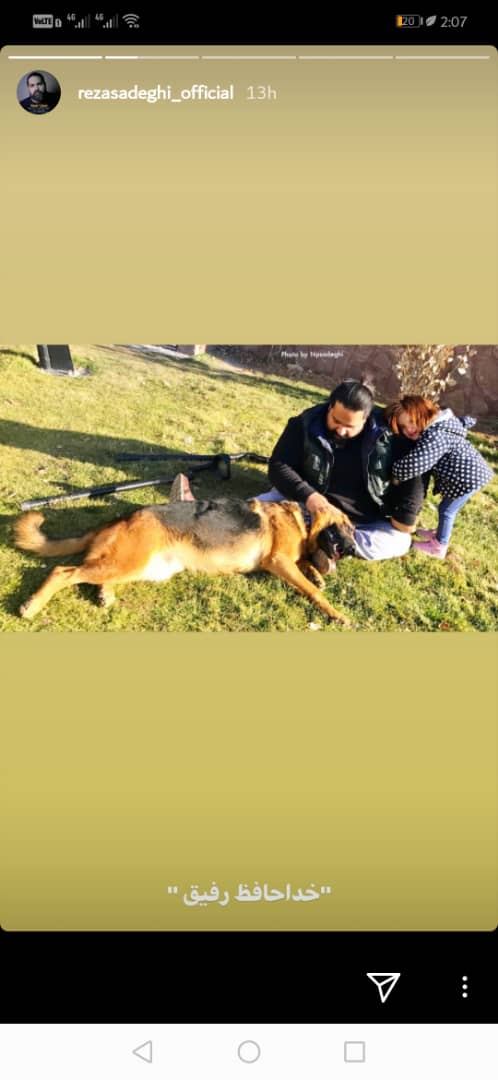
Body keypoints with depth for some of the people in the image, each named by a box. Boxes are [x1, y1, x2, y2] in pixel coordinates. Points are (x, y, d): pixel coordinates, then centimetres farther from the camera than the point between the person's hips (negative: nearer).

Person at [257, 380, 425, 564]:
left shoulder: (387, 434, -12)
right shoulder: (306, 424, -13)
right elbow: (278, 466, -12)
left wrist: (405, 516, -13)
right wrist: (307, 495, -28)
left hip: (361, 521, 1)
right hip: (308, 506, -1)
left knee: (399, 541, -23)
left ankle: (329, 541, -27)